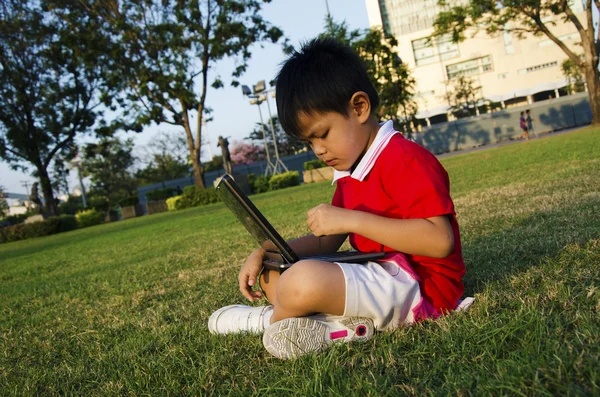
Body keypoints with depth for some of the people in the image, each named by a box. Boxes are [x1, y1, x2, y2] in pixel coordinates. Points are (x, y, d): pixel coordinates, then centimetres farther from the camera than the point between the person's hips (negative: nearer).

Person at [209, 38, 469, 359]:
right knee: (271, 276, 13)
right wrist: (265, 253, 1)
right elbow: (326, 242, 16)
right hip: (379, 272, 10)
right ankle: (338, 322, -11)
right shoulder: (350, 172, 14)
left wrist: (351, 219, -27)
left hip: (421, 284, -10)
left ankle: (273, 319, 0)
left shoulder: (405, 159, -16)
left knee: (304, 282, -33)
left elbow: (440, 240, -27)